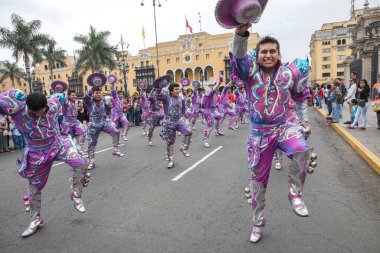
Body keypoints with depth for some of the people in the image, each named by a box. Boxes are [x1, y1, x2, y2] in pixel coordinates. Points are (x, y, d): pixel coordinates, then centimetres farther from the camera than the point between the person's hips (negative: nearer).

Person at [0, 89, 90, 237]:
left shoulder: (53, 106, -16)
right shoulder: (19, 108, -24)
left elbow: (59, 97, 5)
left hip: (57, 144, 1)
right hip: (36, 153, 0)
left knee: (80, 163, -26)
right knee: (34, 187, 14)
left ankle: (76, 195, 0)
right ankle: (36, 220, 37)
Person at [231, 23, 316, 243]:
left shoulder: (289, 73, -1)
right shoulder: (250, 72, -7)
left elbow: (301, 95, 18)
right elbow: (239, 55, -31)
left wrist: (303, 73, 2)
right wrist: (241, 32, -48)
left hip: (284, 127, 1)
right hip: (259, 133, 0)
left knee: (302, 150, -35)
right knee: (258, 178, 10)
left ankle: (295, 194, -5)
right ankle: (258, 223, 34)